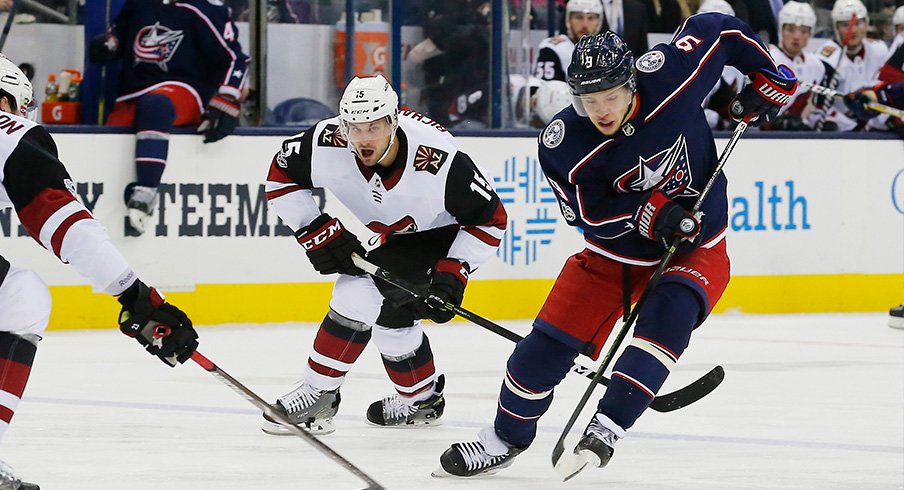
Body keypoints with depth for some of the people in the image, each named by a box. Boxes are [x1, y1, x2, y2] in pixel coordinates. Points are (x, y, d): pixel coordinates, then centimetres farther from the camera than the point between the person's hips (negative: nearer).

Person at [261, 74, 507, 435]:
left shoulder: (439, 159, -37)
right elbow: (281, 177, -7)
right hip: (397, 236, 6)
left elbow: (490, 218, -23)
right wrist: (317, 231, -14)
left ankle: (318, 392, -6)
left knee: (361, 294, -19)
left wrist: (454, 272, -27)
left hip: (446, 236, -6)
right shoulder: (328, 144, -27)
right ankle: (423, 399, 32)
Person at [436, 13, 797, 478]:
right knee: (551, 340, -3)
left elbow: (717, 29, -7)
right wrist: (651, 213, -30)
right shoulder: (562, 145, -23)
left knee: (669, 316, -30)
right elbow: (588, 215, -17)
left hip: (695, 247, -1)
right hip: (611, 252, 1)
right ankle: (506, 437, 20)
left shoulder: (668, 74, -24)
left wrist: (767, 79, -3)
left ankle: (608, 425, -28)